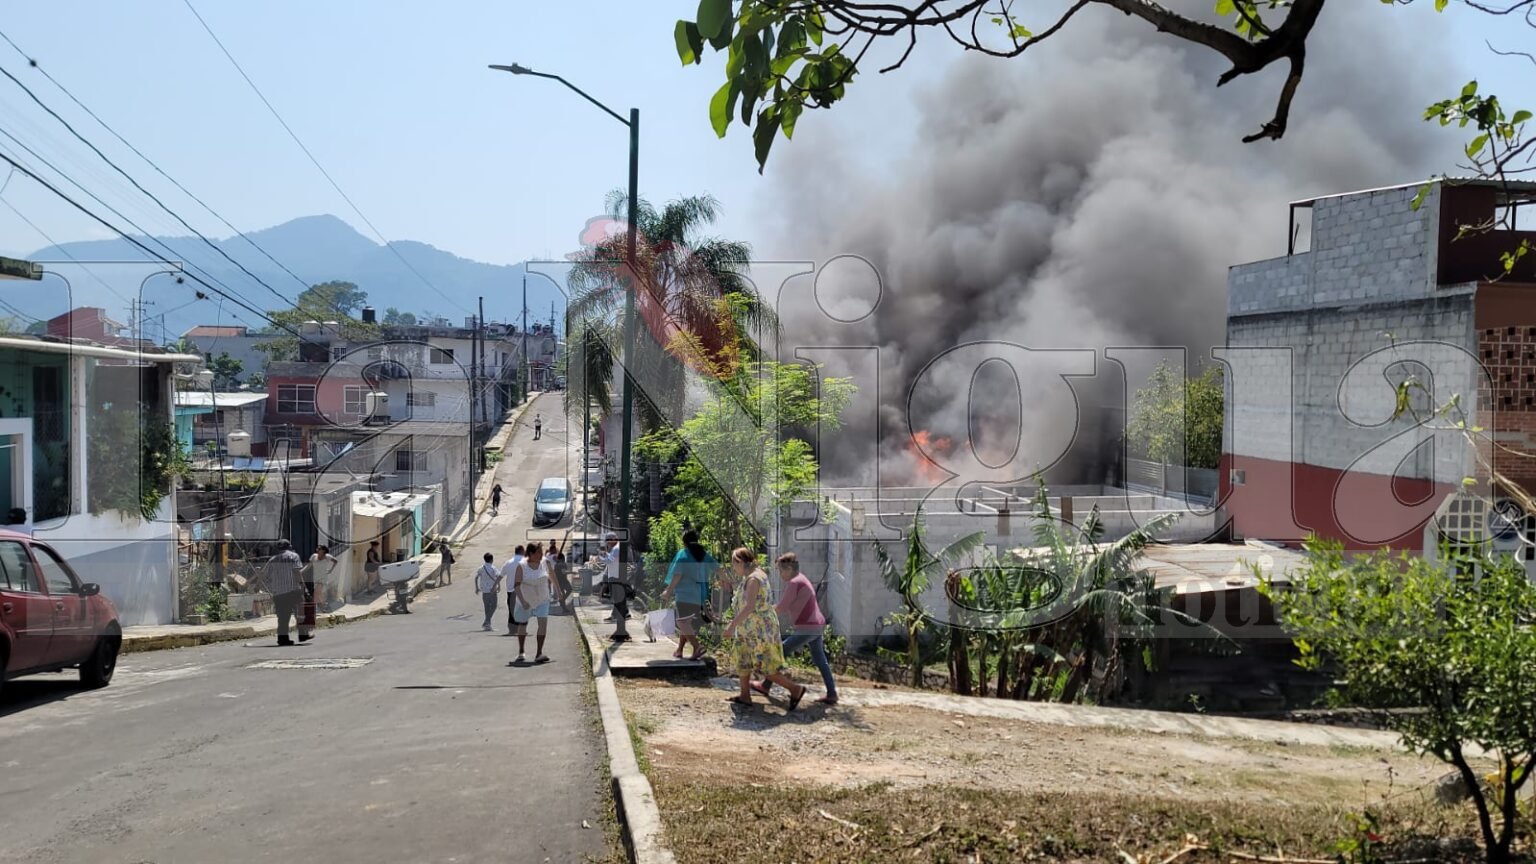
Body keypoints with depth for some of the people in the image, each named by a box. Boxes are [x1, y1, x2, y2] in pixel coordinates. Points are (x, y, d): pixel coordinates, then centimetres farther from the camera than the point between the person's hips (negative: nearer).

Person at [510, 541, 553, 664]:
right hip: (525, 600, -1)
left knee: (543, 622, -16)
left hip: (542, 600, 1)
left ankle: (538, 654, -16)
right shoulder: (522, 566, -20)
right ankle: (520, 653, 34)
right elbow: (516, 585, -22)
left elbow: (549, 577, 9)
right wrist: (522, 601, -32)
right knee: (522, 624, 14)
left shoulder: (545, 562, -10)